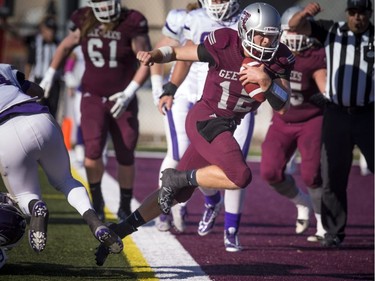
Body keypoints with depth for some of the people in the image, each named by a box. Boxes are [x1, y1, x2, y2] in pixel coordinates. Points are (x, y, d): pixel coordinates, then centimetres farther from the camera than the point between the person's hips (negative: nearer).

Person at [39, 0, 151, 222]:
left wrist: (129, 93, -20)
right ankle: (96, 200, 9)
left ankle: (125, 207, 25)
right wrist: (49, 76, 19)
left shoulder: (132, 25, -13)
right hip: (93, 97, 1)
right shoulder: (85, 22, -2)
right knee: (92, 154, -15)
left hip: (122, 101, -1)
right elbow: (66, 46, 17)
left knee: (125, 157, 4)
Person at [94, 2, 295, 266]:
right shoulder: (224, 45, -14)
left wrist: (266, 81, -23)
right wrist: (154, 55, -20)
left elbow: (283, 107, -6)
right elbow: (178, 52, -1)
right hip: (205, 118, -7)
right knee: (240, 176, -26)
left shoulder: (279, 60, -2)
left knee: (178, 193, 10)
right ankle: (177, 177, -7)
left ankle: (120, 230, 18)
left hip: (225, 127, 7)